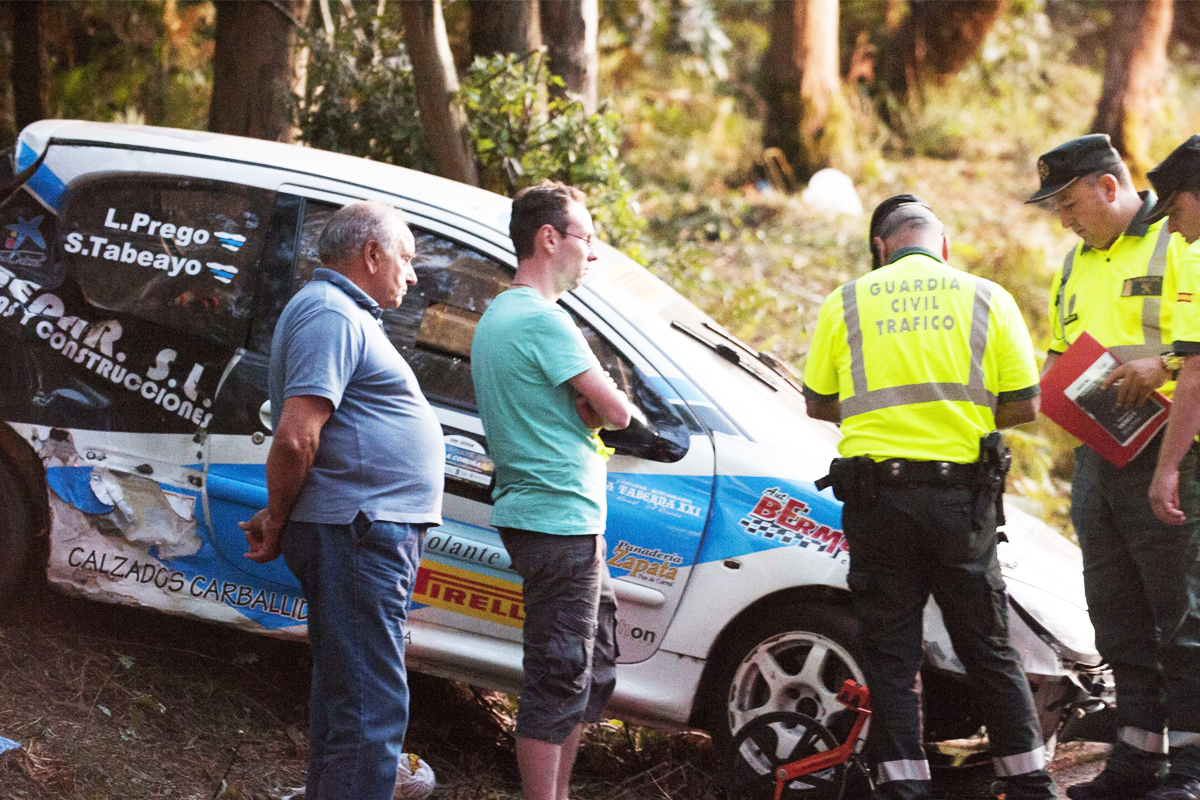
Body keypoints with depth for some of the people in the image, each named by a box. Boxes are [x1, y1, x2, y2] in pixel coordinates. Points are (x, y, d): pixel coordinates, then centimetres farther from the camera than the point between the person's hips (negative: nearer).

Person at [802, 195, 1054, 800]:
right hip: (961, 494, 1)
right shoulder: (987, 299, 4)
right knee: (989, 649, 11)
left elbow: (817, 403, 9)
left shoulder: (847, 302, 5)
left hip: (875, 493, 0)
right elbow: (1023, 404, 2)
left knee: (890, 656, 5)